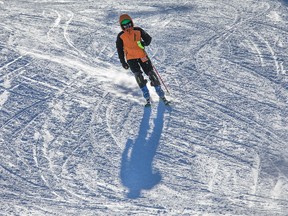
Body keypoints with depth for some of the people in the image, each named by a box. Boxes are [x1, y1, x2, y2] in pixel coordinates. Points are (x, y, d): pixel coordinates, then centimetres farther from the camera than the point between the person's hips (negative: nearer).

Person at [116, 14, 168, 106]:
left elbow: (148, 38, 6)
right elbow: (119, 49, 7)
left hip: (142, 55, 1)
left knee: (151, 73, -3)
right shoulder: (120, 36, 1)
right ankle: (147, 98, -9)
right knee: (138, 76, -16)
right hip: (131, 58, -1)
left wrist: (144, 43, -16)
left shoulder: (138, 30, 1)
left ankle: (161, 95, 10)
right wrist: (123, 62, 3)